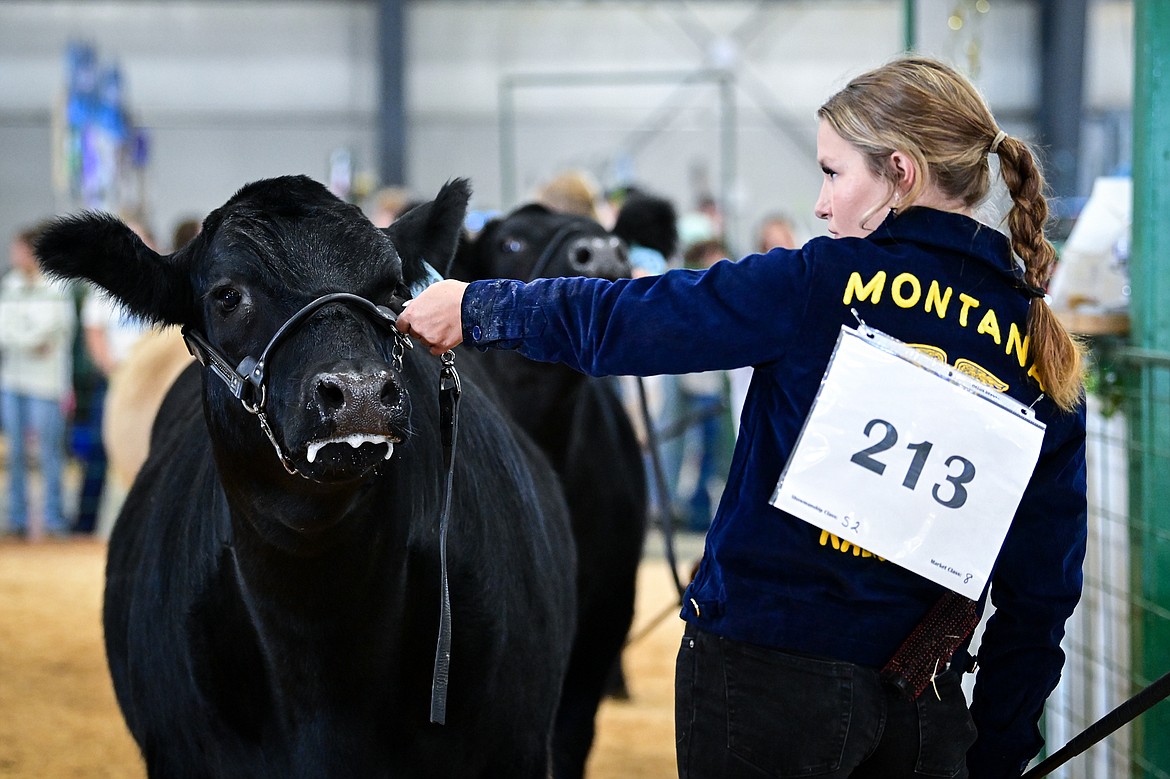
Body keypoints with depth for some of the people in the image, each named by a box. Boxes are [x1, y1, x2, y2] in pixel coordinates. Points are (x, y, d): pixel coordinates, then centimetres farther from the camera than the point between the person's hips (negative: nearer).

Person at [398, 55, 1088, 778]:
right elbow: (1043, 587, 5)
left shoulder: (824, 283, -10)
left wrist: (477, 309, 9)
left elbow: (625, 320, -6)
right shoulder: (1047, 354, 3)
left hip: (767, 669, -4)